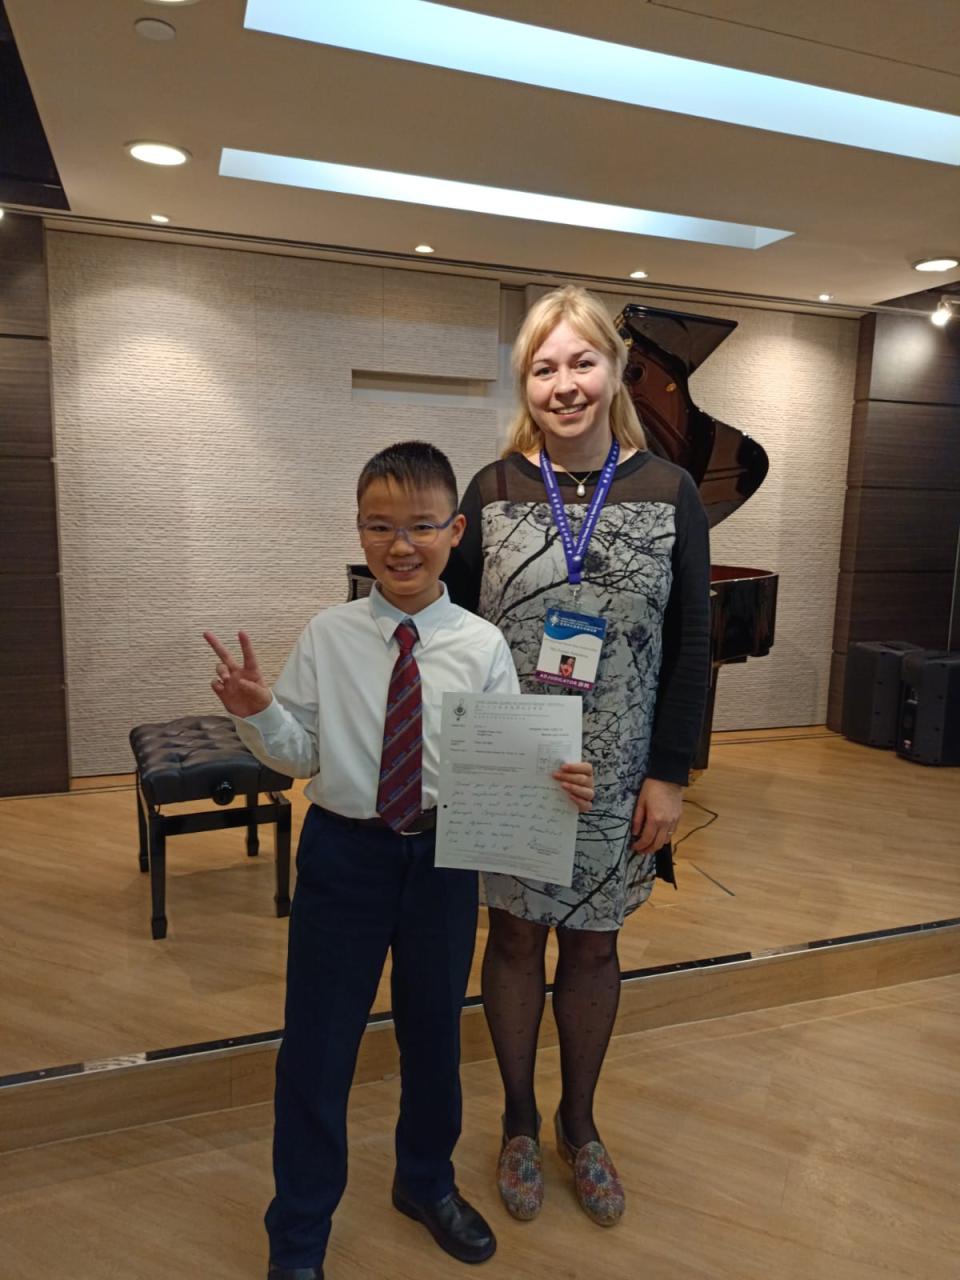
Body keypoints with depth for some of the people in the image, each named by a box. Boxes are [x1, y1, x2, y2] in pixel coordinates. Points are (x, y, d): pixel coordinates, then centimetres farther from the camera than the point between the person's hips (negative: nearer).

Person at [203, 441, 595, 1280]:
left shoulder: (482, 645, -7)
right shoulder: (327, 637, -7)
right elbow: (299, 753, -3)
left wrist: (559, 785, -24)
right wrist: (256, 714, -22)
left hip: (445, 854, 1)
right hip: (344, 853, 0)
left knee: (435, 1030, 21)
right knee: (318, 1044, 11)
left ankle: (427, 1181, 52)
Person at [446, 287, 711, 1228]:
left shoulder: (669, 492, -3)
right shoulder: (493, 489, -2)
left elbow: (690, 643, -2)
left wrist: (669, 774, -5)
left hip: (616, 778, 0)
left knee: (592, 946, 15)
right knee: (516, 938, 13)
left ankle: (578, 1124, 40)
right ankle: (520, 1123, 38)